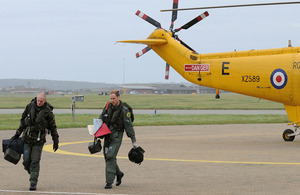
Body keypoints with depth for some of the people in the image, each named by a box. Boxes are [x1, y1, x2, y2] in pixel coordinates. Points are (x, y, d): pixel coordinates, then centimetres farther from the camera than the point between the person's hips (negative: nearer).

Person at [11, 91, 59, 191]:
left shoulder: (48, 111, -8)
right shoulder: (30, 106, 0)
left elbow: (53, 127, 0)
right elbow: (23, 120, 12)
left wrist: (56, 141, 1)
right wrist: (18, 133, 13)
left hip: (39, 140, -3)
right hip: (27, 138, 3)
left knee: (35, 162, -4)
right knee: (26, 160, 3)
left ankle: (33, 183, 1)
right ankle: (32, 173, 29)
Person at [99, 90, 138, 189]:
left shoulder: (124, 110, -14)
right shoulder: (108, 105, 2)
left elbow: (129, 126, -13)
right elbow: (101, 118, 14)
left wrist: (134, 141, -12)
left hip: (117, 135, -6)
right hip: (107, 135, 6)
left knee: (111, 157, -15)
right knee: (107, 157, 11)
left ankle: (109, 182, -14)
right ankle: (118, 174, 34)